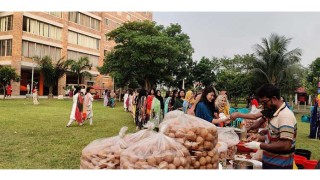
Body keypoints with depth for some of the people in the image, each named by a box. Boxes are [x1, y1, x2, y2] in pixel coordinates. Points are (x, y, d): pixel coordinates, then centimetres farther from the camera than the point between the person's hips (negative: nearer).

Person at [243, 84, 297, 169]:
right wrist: (261, 138, 4)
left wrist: (259, 145, -24)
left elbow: (285, 145, -28)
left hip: (279, 165, -8)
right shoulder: (275, 113, 6)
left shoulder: (285, 115, -23)